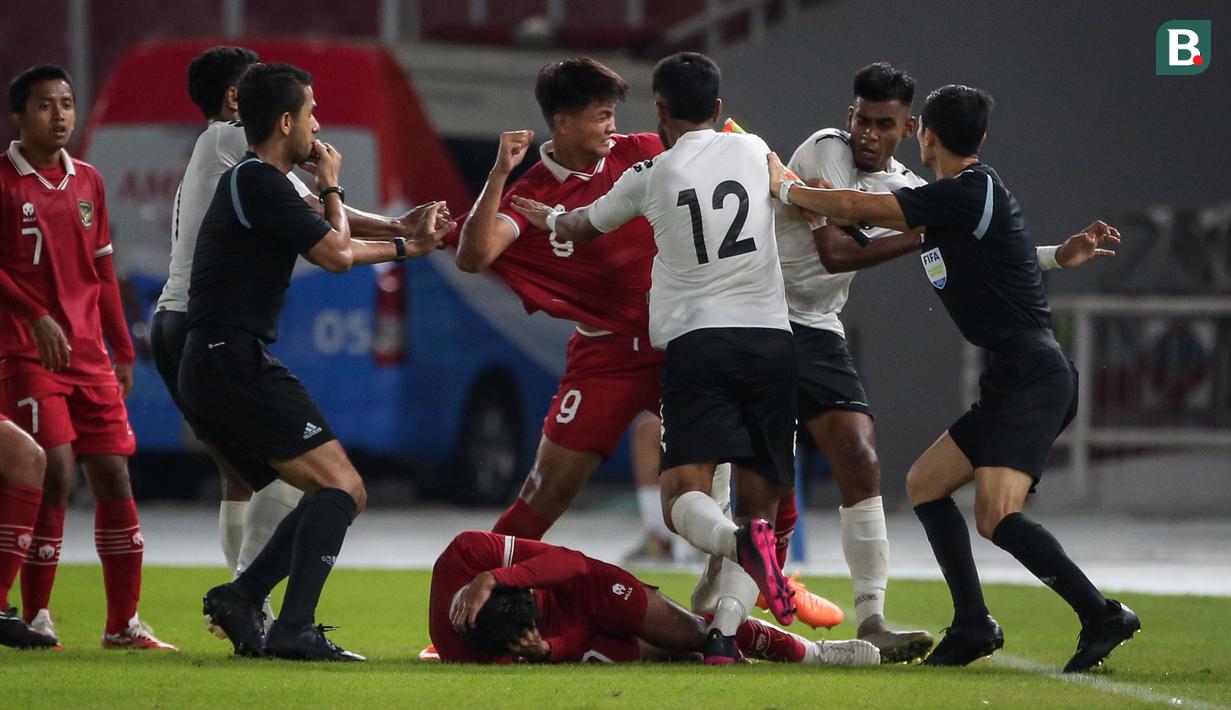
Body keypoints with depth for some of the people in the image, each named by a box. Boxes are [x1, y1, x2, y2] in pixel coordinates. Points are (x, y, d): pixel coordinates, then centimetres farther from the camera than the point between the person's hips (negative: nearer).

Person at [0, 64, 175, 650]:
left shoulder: (88, 182, 13)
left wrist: (122, 349, 17)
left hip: (89, 354, 6)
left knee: (113, 475, 2)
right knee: (56, 473, -15)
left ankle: (123, 623, 8)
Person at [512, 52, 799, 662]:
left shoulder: (652, 175, 7)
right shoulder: (753, 150, 11)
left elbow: (585, 226, 27)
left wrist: (549, 218, 51)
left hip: (697, 341, -2)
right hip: (770, 338, 2)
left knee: (683, 498, -8)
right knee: (758, 502, 6)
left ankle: (738, 541, -43)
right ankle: (724, 631, -15)